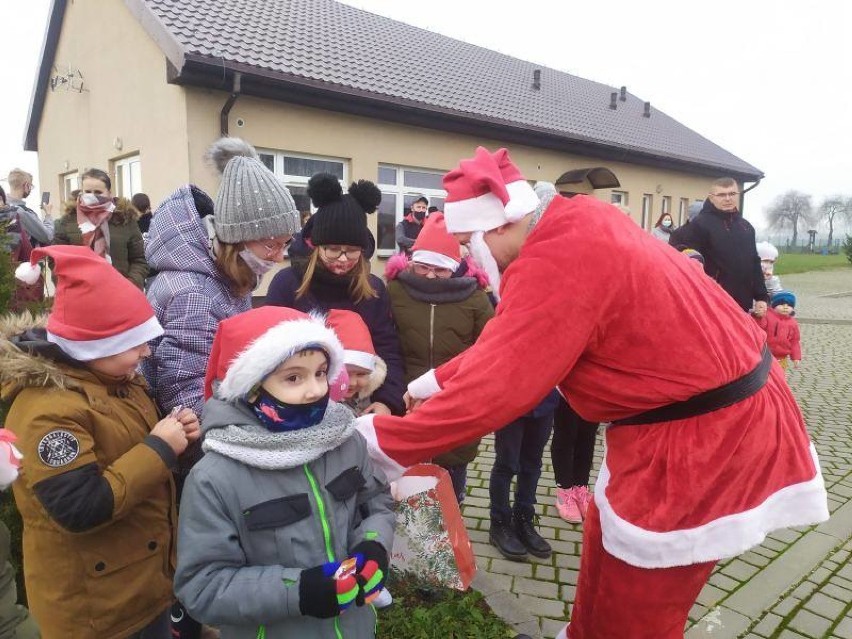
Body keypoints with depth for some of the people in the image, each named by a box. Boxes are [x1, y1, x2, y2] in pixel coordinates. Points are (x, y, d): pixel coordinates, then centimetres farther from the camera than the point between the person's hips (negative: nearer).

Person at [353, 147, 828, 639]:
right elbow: (510, 339, 10)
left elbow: (495, 390, -28)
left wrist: (382, 439, -16)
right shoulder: (577, 225, 2)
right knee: (606, 542, 23)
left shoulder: (556, 263, -29)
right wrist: (438, 382, 11)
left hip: (701, 430, -9)